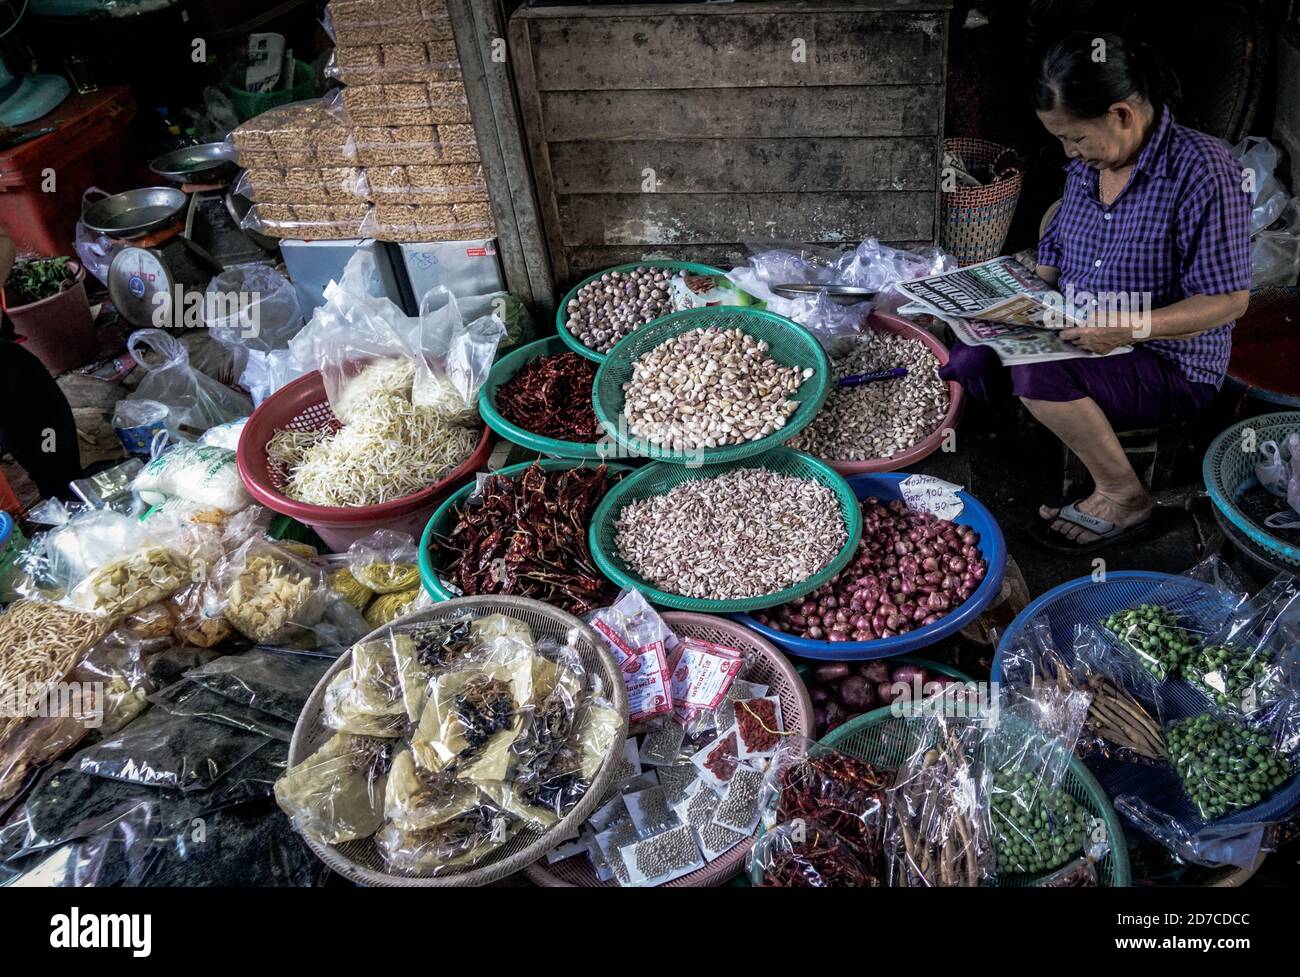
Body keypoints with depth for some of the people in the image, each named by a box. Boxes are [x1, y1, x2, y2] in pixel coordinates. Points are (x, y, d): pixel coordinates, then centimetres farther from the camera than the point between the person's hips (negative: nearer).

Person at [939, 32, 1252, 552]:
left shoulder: (1202, 171, -19)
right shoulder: (1087, 165, 3)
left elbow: (1229, 299, -19)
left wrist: (1132, 326, -32)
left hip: (1172, 364, -6)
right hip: (1077, 340, 7)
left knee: (1037, 376, -32)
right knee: (968, 362, -15)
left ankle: (1123, 497, -11)